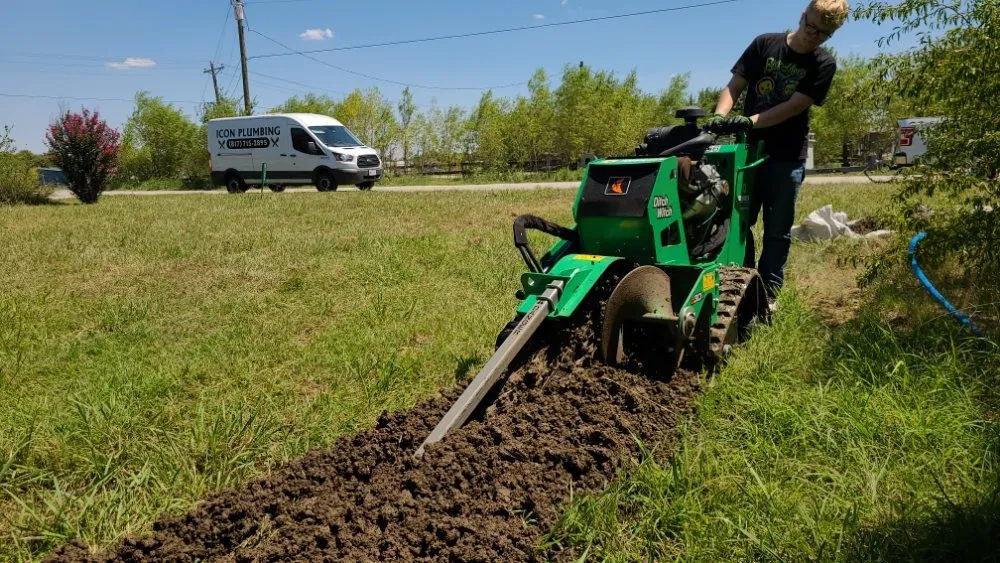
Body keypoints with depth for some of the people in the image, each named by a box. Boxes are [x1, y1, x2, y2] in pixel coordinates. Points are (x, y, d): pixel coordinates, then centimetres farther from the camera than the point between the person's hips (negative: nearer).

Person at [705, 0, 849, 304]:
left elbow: (793, 107, -14)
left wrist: (750, 121, -27)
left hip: (787, 158, -1)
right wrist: (720, 117, -19)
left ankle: (768, 292, 16)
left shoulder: (824, 65, -3)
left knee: (777, 230, 5)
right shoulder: (764, 44, 2)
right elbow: (734, 86, 0)